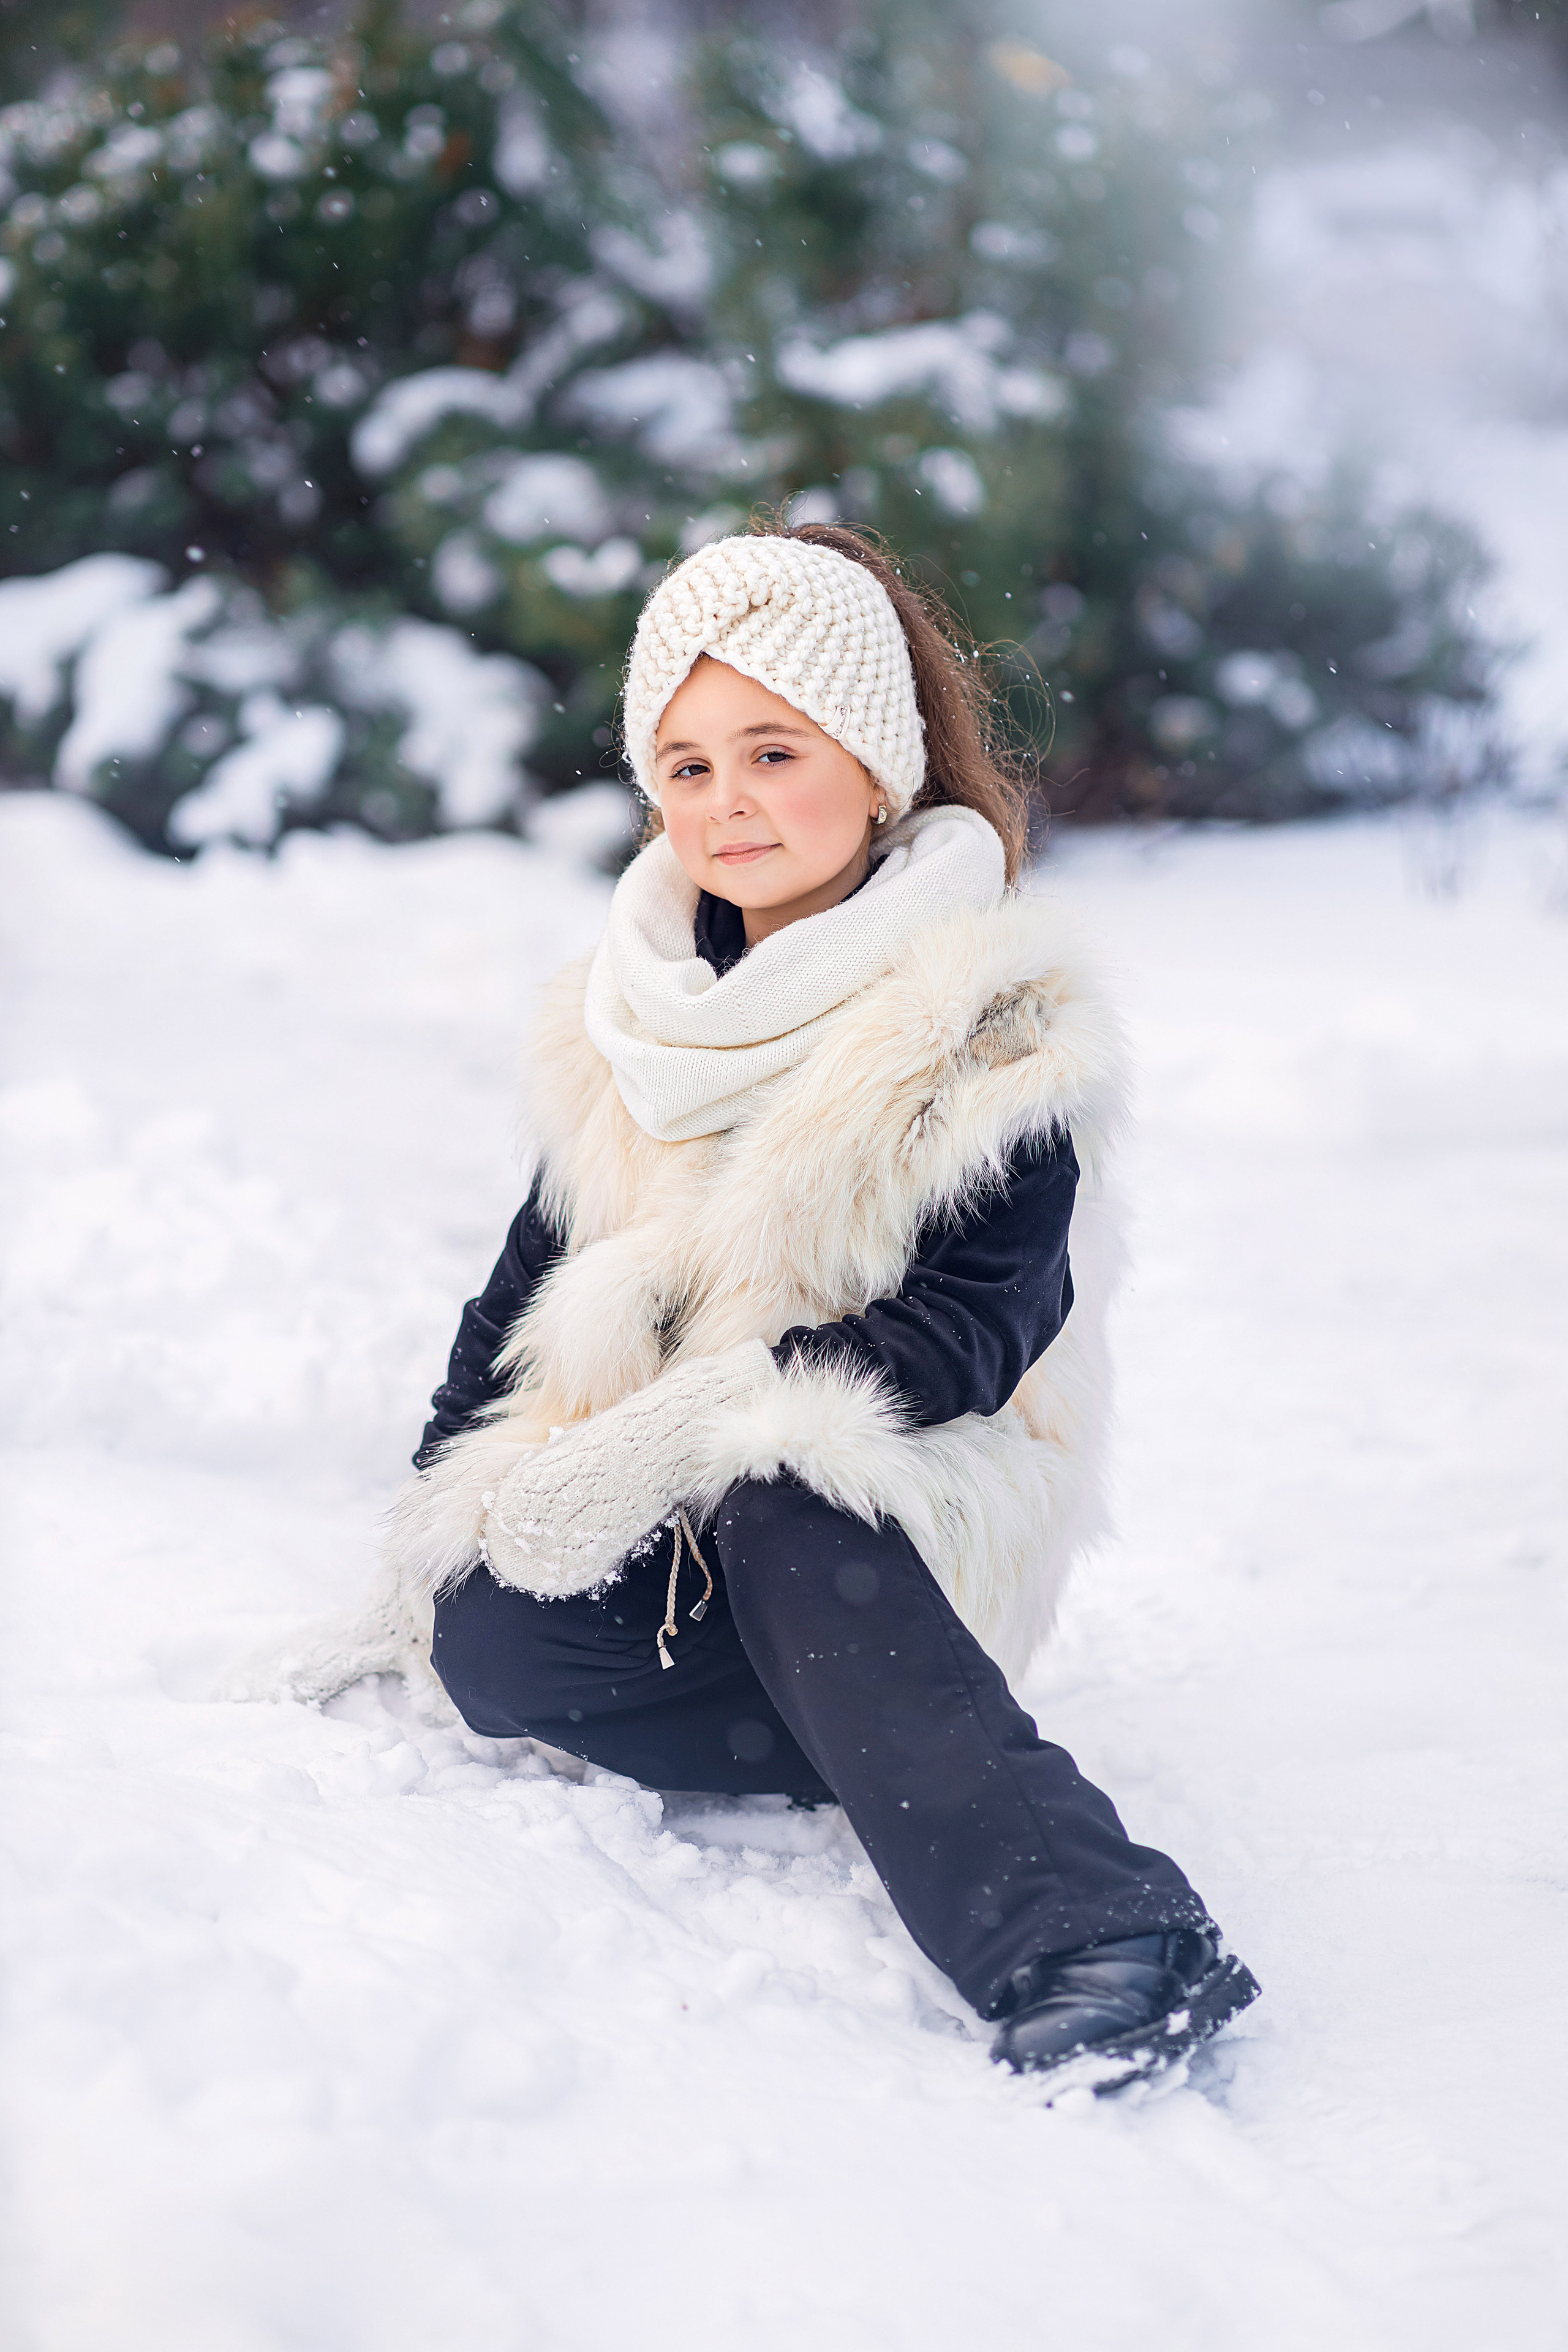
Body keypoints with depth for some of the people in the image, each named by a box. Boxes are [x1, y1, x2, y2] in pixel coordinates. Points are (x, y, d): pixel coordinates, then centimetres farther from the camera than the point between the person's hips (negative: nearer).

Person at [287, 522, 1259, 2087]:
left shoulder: (993, 1033, -6)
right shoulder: (632, 1022, 13)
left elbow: (969, 1336, -16)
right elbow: (530, 1293, 19)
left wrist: (686, 1430, -26)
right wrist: (426, 1533, 8)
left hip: (899, 1533, -5)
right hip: (632, 1510, 5)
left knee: (774, 1504, -40)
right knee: (491, 1636, -28)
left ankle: (1095, 1938, -48)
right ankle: (894, 1738, -30)